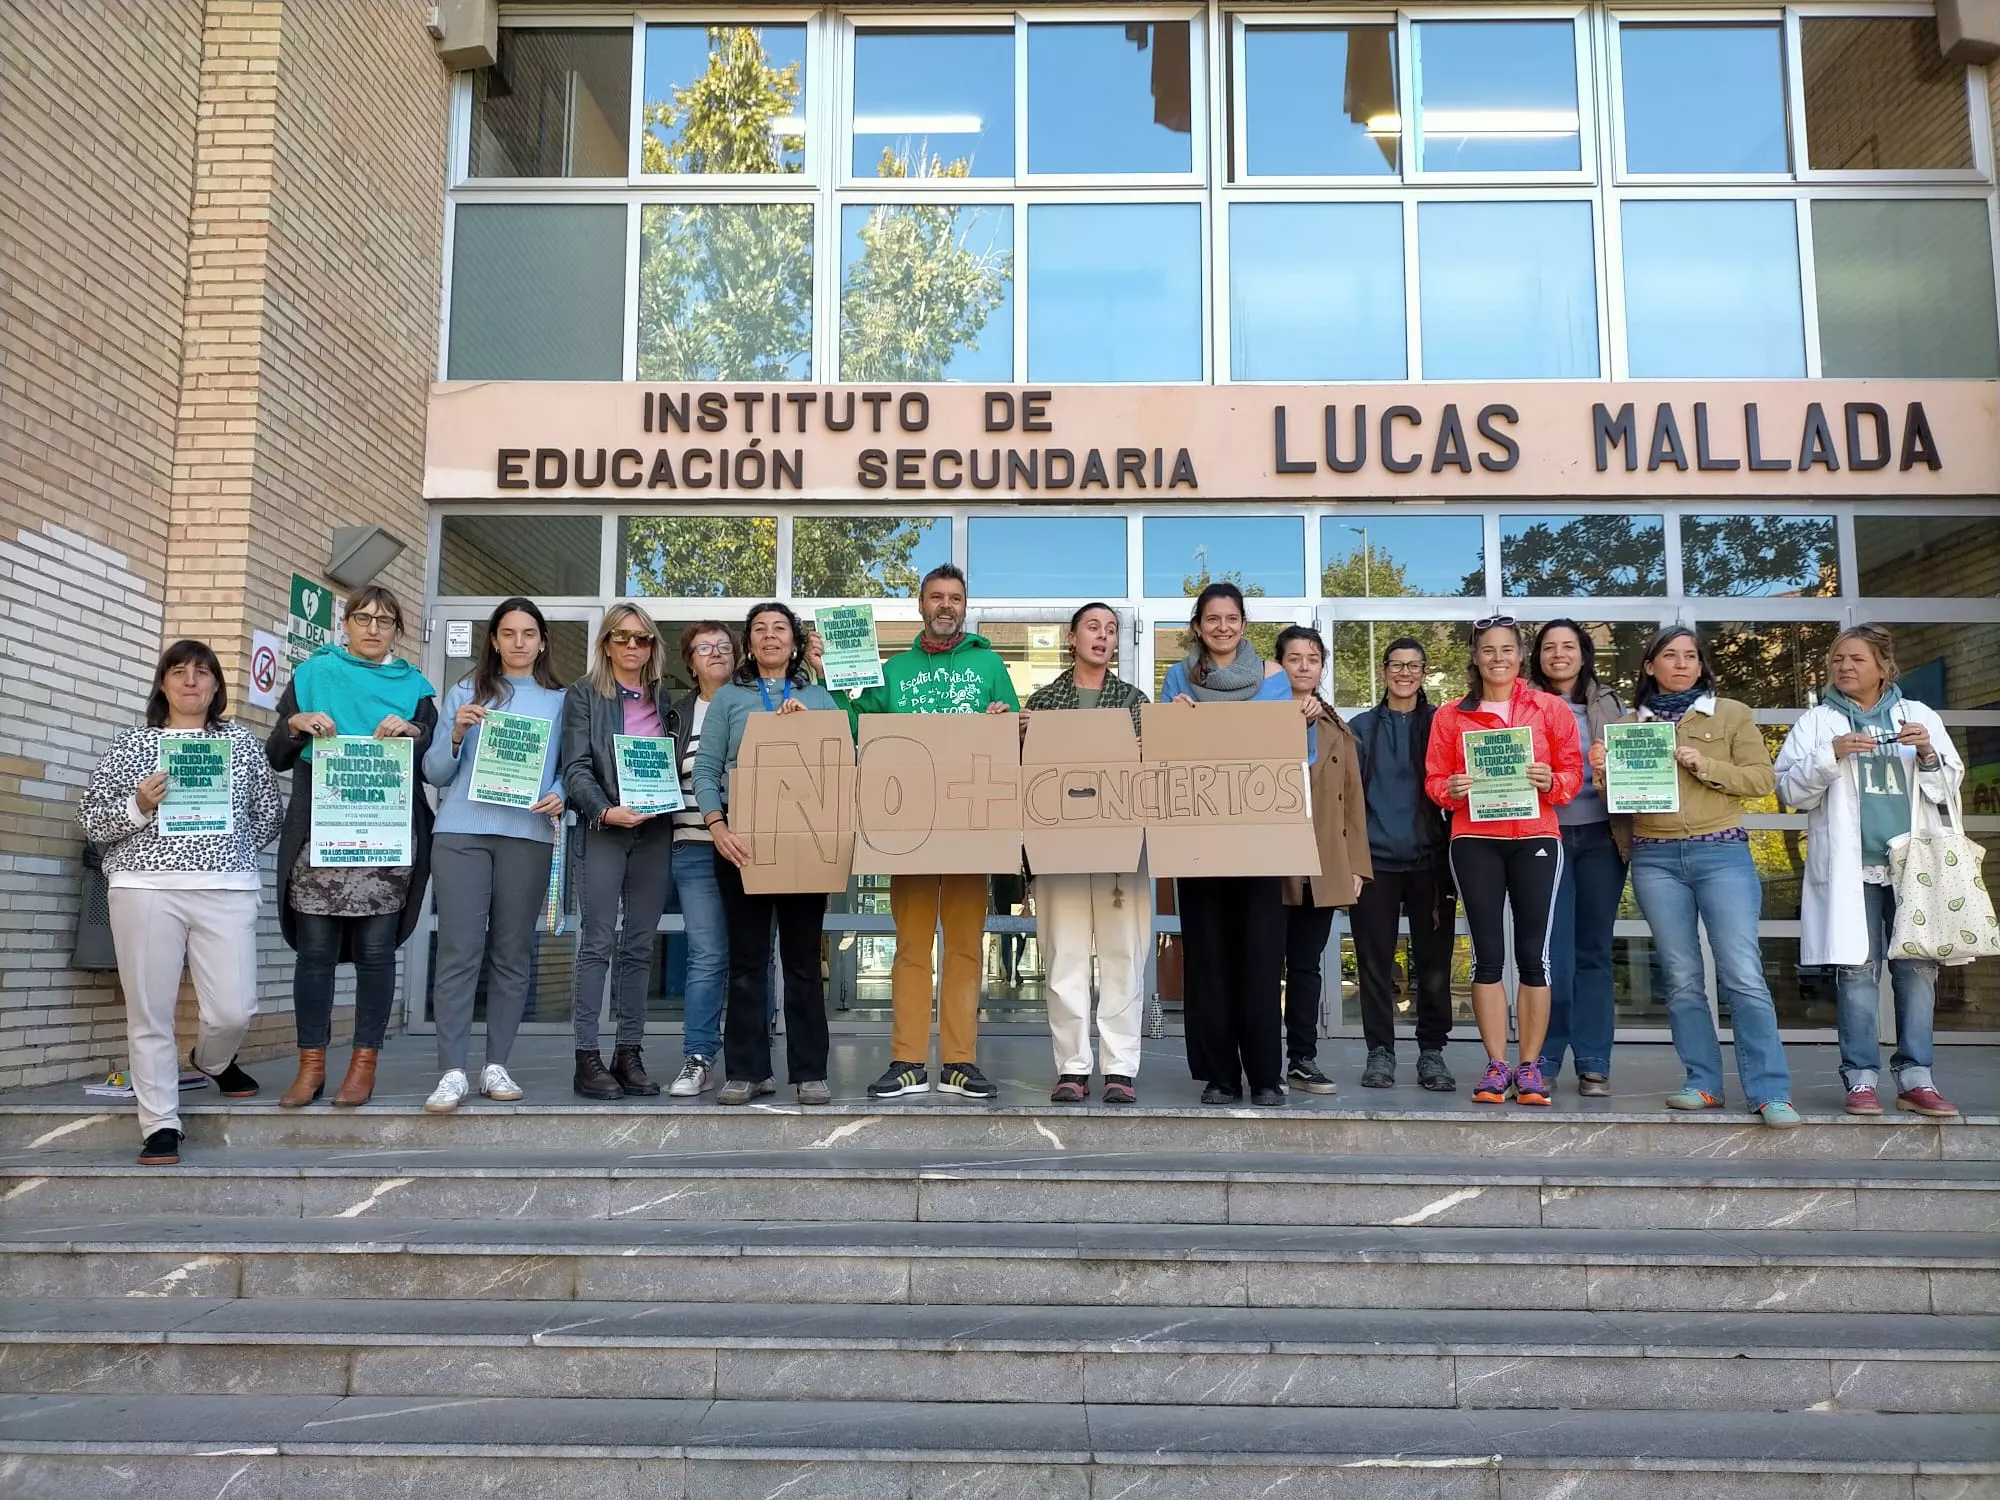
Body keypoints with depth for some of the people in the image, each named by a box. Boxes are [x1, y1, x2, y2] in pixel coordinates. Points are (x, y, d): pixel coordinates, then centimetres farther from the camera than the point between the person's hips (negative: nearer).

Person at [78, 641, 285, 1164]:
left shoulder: (243, 742, 13)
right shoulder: (131, 743, 10)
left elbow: (270, 813, 18)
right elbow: (90, 818, 7)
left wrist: (233, 848, 6)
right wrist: (138, 806, -10)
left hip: (227, 890, 1)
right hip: (145, 888, 0)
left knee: (234, 1009, -3)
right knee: (149, 1012, -1)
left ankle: (212, 1061, 32)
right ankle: (160, 1123, 10)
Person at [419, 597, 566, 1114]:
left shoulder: (561, 701, 13)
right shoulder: (465, 694, 13)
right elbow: (434, 772, 9)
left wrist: (559, 796, -11)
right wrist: (456, 734, -9)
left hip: (528, 836, 1)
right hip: (462, 832, -1)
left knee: (512, 953, 3)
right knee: (459, 951, -7)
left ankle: (496, 1065, 10)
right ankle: (452, 1071, -7)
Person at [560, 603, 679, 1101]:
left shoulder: (665, 699, 17)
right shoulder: (584, 695, 5)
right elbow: (575, 767, -4)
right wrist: (606, 811, -19)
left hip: (655, 830, 4)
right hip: (605, 829, -4)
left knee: (640, 946, 5)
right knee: (599, 942, -6)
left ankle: (630, 1054, 10)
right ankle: (587, 1057, -3)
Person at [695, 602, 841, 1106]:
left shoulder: (819, 698, 12)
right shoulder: (729, 697, 10)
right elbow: (705, 769, 2)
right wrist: (719, 827, -12)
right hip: (743, 840, 0)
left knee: (803, 956, 3)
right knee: (747, 957, 2)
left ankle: (810, 1071, 7)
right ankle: (747, 1070, 8)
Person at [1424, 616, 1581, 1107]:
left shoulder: (1551, 708, 7)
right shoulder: (1450, 716, 8)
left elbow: (1573, 771, 7)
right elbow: (1433, 780, 8)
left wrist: (1551, 782, -14)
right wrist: (1451, 789, -13)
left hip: (1536, 838, 0)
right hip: (1475, 842, 0)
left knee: (1533, 952, 0)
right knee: (1487, 952, 1)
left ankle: (1530, 1067, 10)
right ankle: (1496, 1065, 9)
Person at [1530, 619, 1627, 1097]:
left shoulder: (1608, 704, 13)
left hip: (1599, 837, 2)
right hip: (1546, 837, -2)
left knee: (1594, 951, 4)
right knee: (1554, 954, -5)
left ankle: (1594, 1065, 9)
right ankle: (1544, 1060, 5)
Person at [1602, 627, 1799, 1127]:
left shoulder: (1732, 714, 7)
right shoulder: (1630, 723, 13)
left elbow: (1761, 779, 1)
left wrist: (1705, 766, -12)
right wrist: (1602, 771, -7)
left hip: (1721, 852, -2)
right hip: (1655, 860, 2)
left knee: (1743, 975, -9)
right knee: (1681, 978, 4)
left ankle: (1770, 1092, -6)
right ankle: (1703, 1084, 11)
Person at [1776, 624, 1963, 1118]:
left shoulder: (1919, 717, 14)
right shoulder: (1818, 722, 9)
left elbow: (1949, 789, 14)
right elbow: (1791, 790, 2)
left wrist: (1928, 756, -4)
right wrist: (1831, 754, -11)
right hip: (1850, 867, -1)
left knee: (1917, 968, -2)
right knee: (1857, 971, -4)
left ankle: (1915, 1078, 4)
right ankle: (1861, 1078, 1)